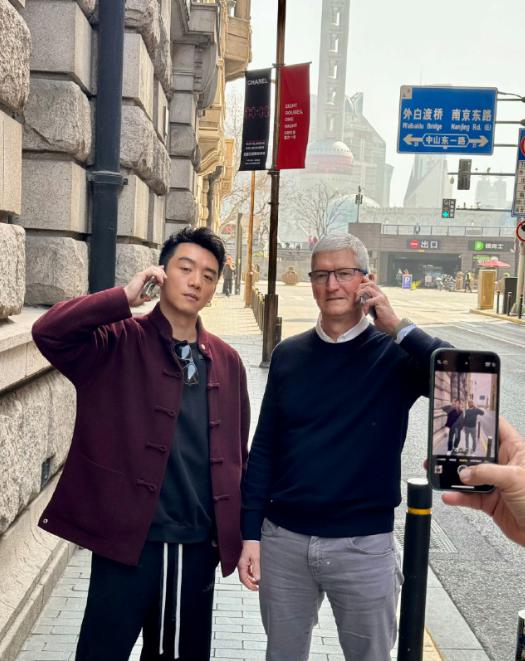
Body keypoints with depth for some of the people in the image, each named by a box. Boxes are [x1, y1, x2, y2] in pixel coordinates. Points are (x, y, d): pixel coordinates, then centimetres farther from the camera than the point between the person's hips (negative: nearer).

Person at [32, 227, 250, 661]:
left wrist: (240, 530, 11)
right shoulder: (119, 343, -6)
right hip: (127, 540, -4)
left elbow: (236, 452, 12)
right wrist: (125, 299, -22)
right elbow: (47, 332, -24)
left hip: (199, 545, 5)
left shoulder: (226, 362, 6)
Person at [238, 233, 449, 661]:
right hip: (283, 540, 2)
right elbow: (264, 449, 5)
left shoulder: (396, 354, -6)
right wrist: (250, 533, 3)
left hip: (364, 546, -2)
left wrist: (398, 327, -21)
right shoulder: (288, 355, 2)